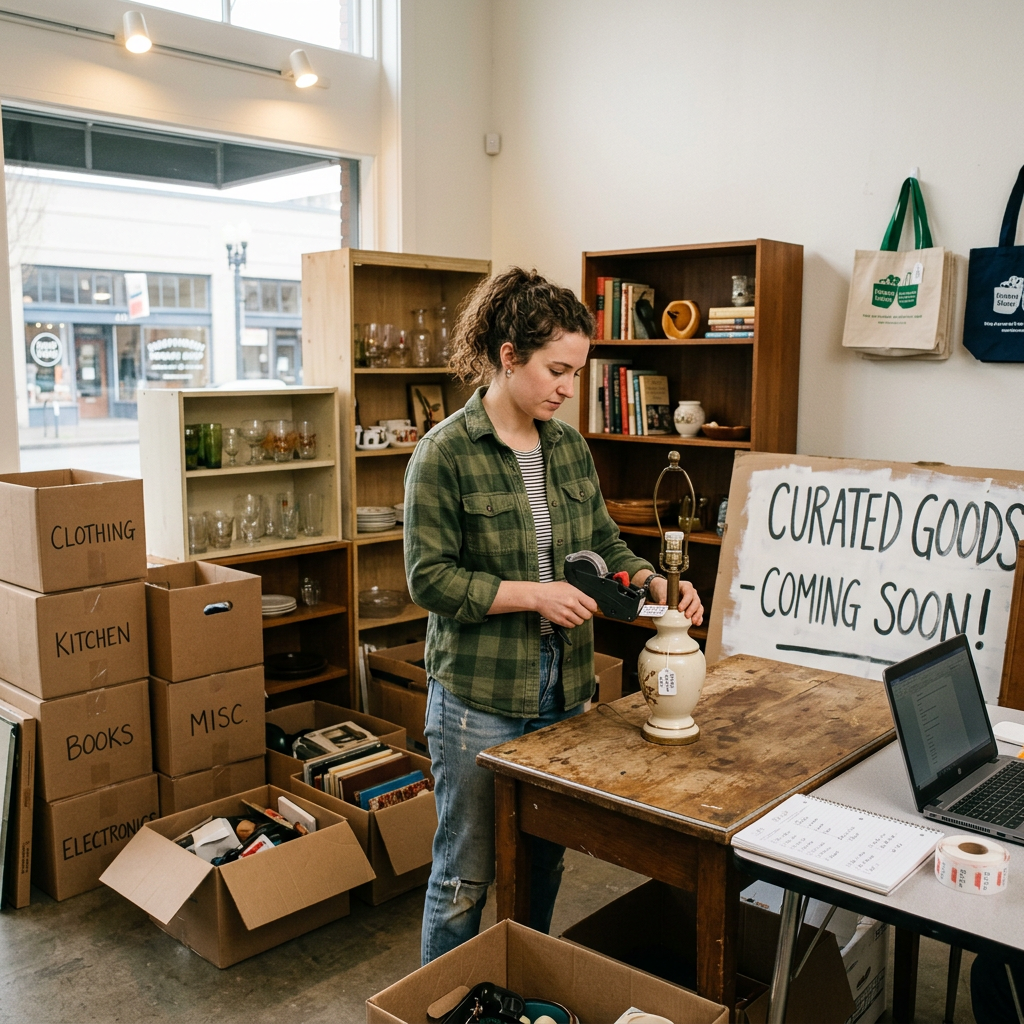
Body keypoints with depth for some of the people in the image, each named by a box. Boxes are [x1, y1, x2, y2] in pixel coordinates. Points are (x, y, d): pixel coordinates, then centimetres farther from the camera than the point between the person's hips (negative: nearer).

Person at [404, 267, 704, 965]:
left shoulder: (570, 446, 6)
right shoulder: (445, 453, -13)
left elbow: (603, 542, 14)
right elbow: (429, 578, -16)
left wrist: (653, 581, -4)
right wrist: (532, 596, -21)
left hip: (563, 688, 6)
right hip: (478, 698, -6)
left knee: (545, 861, 19)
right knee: (466, 872, 8)